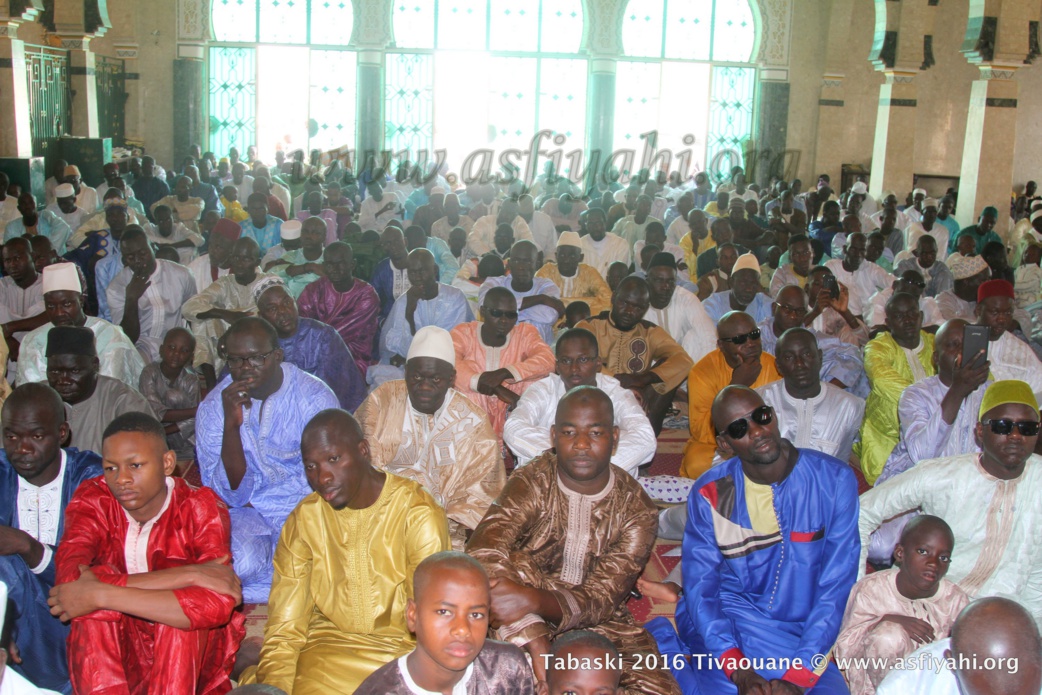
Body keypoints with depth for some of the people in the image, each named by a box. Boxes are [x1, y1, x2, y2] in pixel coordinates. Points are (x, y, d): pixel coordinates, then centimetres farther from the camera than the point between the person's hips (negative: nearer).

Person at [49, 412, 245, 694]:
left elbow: (217, 605, -33)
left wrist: (101, 595, -34)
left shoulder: (201, 507, -16)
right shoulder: (92, 499, -10)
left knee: (188, 609, -31)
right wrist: (186, 575, -32)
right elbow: (68, 579, -30)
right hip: (113, 656, 2)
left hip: (191, 654, -1)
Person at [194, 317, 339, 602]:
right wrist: (231, 424, -22)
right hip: (247, 514, 1)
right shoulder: (212, 407, -4)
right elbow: (232, 495, -10)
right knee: (241, 560, -31)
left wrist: (253, 502, -9)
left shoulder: (314, 397, -10)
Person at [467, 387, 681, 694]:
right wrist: (536, 644, -40)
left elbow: (600, 600, -17)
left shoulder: (636, 508, -8)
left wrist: (537, 600, -40)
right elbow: (483, 553, -29)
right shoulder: (531, 483, -12)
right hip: (525, 625, -1)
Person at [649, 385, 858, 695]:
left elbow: (836, 586, -11)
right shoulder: (709, 492, -7)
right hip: (730, 613, -2)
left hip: (803, 629, 3)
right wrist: (739, 670, -22)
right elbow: (700, 585, -9)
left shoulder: (834, 479, -9)